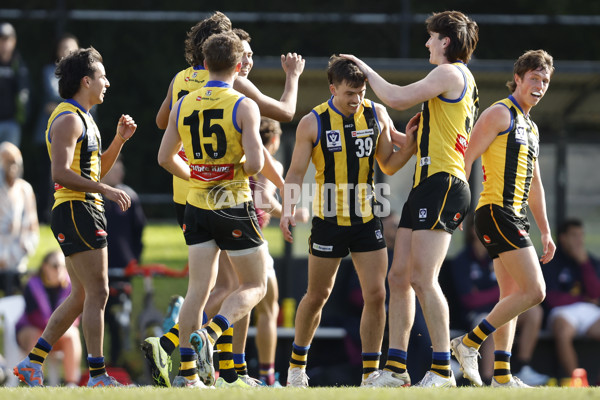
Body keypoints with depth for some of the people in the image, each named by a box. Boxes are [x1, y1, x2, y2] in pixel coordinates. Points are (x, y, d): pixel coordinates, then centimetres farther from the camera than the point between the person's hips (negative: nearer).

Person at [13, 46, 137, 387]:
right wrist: (106, 190, -25)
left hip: (88, 213, 11)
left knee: (81, 295, 12)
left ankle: (33, 363, 13)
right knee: (98, 292, -10)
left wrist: (119, 140, 14)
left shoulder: (83, 118, 21)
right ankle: (97, 375, -9)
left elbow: (96, 170, 26)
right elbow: (61, 173, -22)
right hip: (76, 211, -11)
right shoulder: (68, 119, -12)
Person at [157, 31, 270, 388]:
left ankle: (187, 371, -1)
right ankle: (209, 334, -17)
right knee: (255, 286, 8)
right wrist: (241, 170, 3)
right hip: (235, 207, -5)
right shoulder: (244, 107, -11)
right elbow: (255, 163, -19)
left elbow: (165, 158, 8)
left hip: (197, 207, 5)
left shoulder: (184, 105, 4)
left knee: (199, 288, 6)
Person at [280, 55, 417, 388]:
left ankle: (370, 373, 1)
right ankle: (297, 362, 28)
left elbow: (389, 165, 9)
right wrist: (288, 210, -20)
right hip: (329, 221, -2)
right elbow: (296, 173, -5)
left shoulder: (376, 115, 1)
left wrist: (410, 142, -9)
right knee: (318, 295, 8)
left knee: (376, 294, -6)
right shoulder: (313, 123, -8)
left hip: (367, 220, 2)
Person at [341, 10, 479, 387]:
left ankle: (443, 370, -14)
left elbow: (398, 98, -12)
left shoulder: (451, 73, -7)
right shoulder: (461, 80, 23)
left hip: (443, 183, -10)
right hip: (427, 184, 10)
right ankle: (396, 368, 9)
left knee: (423, 278, -14)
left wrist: (365, 69, 1)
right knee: (399, 276, 7)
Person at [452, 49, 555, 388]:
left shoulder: (531, 127, 23)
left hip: (515, 219, 10)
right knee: (534, 291, -15)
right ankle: (469, 343, -11)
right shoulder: (500, 114, -5)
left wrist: (546, 231, 25)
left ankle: (502, 375, 8)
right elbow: (466, 157, -11)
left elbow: (534, 185, 28)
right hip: (497, 211, -10)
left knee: (511, 296, 8)